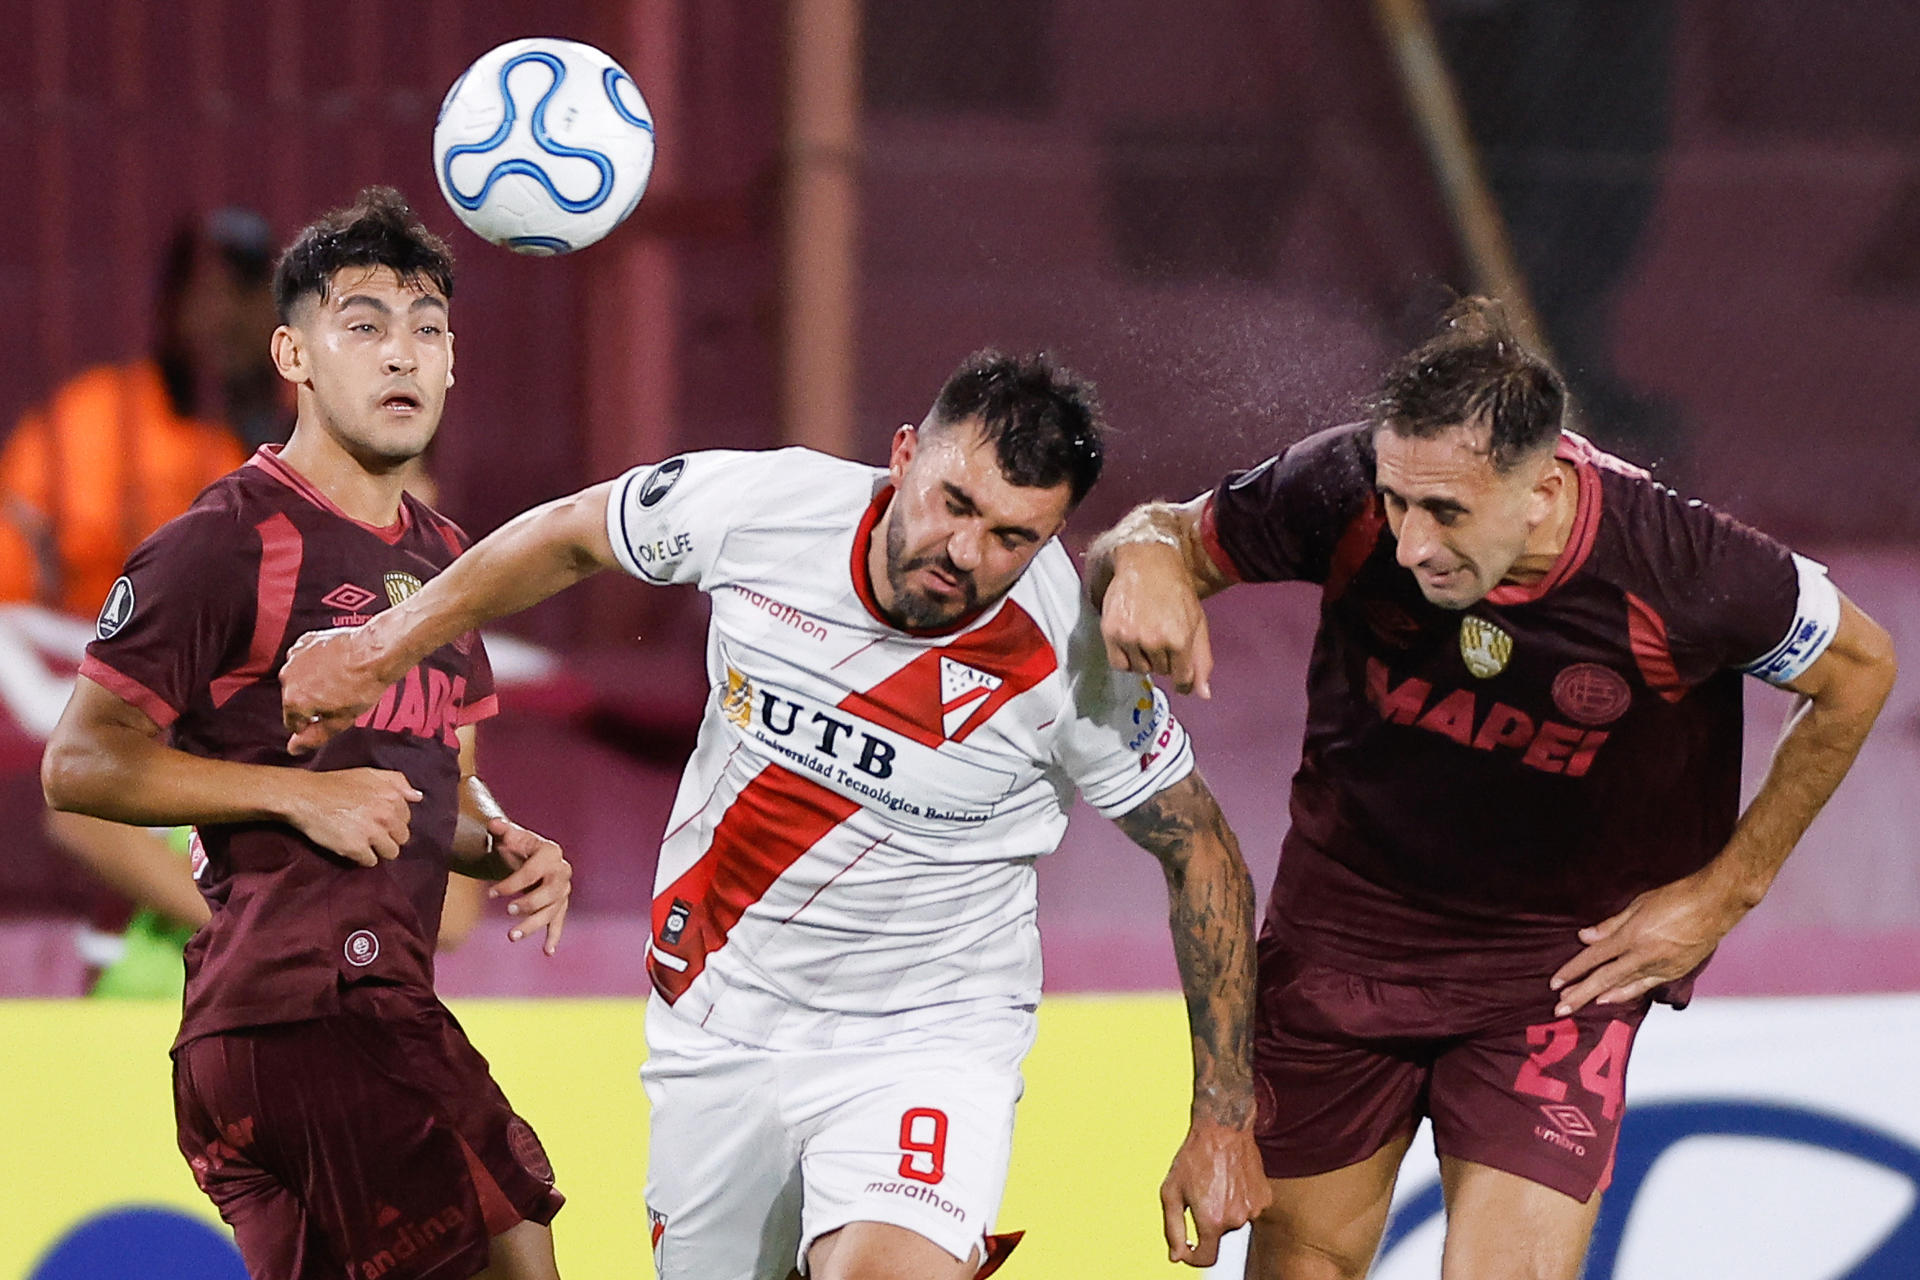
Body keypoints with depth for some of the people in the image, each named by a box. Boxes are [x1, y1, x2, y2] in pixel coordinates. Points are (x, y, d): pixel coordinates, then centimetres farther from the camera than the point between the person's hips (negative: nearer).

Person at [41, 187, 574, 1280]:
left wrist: (506, 845, 9)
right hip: (306, 1007, -9)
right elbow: (80, 764, -8)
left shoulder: (441, 556, 22)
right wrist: (301, 794, -15)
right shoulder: (230, 541, -5)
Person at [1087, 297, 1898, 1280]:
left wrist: (1723, 894, -4)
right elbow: (1171, 535, -4)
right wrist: (1146, 561, -31)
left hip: (1564, 962, -2)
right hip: (1347, 921, 2)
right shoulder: (1342, 494, -23)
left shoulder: (1683, 572, -27)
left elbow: (1861, 668, -7)